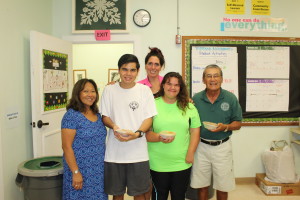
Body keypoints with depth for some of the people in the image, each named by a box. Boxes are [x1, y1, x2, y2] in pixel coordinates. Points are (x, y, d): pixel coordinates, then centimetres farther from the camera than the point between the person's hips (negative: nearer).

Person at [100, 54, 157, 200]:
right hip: (114, 152, 1)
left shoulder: (145, 90, 1)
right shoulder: (109, 90, 3)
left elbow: (149, 118, -2)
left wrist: (137, 133, -20)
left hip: (138, 152, -1)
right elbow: (104, 116, 6)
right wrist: (113, 126, -16)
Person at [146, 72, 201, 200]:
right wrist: (159, 138, -23)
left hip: (182, 163, 2)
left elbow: (195, 132, 6)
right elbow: (146, 132, -5)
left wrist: (190, 153, -3)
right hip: (158, 164, -2)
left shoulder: (189, 107, 5)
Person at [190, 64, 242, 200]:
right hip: (201, 146, 1)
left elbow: (237, 124, 1)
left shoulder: (230, 98, -4)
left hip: (222, 147, 0)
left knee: (222, 186, 14)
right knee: (202, 185, 14)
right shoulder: (196, 98, -3)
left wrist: (225, 127, -18)